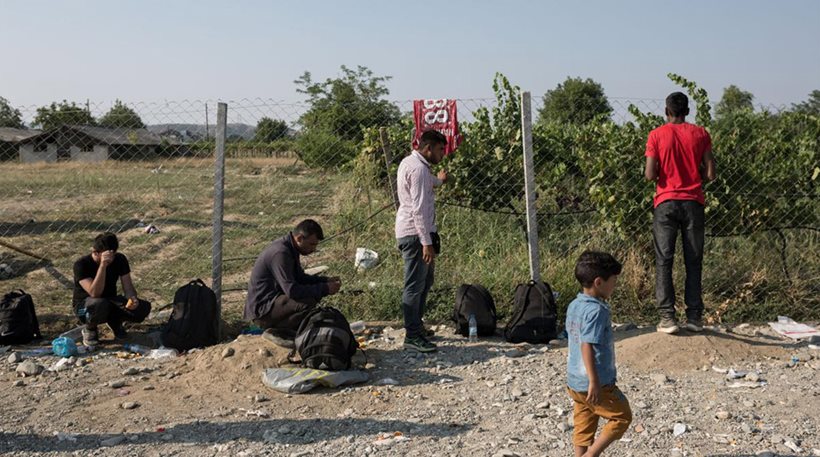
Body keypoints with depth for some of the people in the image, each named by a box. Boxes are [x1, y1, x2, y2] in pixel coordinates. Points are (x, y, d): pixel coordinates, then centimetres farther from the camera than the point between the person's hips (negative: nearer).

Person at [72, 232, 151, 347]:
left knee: (144, 307, -21)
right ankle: (90, 329, -6)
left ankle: (115, 321, 9)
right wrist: (103, 265, -44)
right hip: (85, 305, -4)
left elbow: (128, 286, -9)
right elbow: (94, 293, -35)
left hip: (111, 301, 4)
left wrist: (132, 298, -33)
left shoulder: (120, 259, -9)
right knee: (100, 304, -41)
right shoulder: (81, 264, -24)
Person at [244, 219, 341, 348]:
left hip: (272, 301, 10)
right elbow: (292, 290, -30)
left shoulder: (290, 249, 7)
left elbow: (300, 277, 19)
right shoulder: (280, 253, -24)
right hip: (261, 309, -10)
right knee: (308, 302, -27)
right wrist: (324, 289, -24)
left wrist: (326, 281, 4)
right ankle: (274, 332, -9)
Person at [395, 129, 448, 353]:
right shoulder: (418, 168, -17)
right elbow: (419, 208, -23)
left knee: (425, 280, 19)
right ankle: (412, 336, -2)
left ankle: (416, 326, 29)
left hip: (410, 232, 11)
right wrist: (427, 242, -24)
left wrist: (438, 180, 60)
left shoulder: (409, 162, 16)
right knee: (415, 285, -6)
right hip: (415, 234, -11)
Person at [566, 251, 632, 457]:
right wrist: (594, 382, -25)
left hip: (574, 382, 9)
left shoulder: (574, 306, 8)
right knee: (623, 417, 9)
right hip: (596, 385, -9)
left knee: (584, 426, 17)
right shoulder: (596, 310, -20)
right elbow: (587, 347, -26)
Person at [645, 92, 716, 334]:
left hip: (666, 202, -2)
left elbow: (650, 174, -9)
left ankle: (667, 317, -4)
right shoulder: (700, 134, 2)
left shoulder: (656, 135, -2)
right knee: (693, 262, 8)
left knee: (663, 261, 1)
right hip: (693, 203, 2)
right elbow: (710, 174, -1)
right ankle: (694, 316, 8)